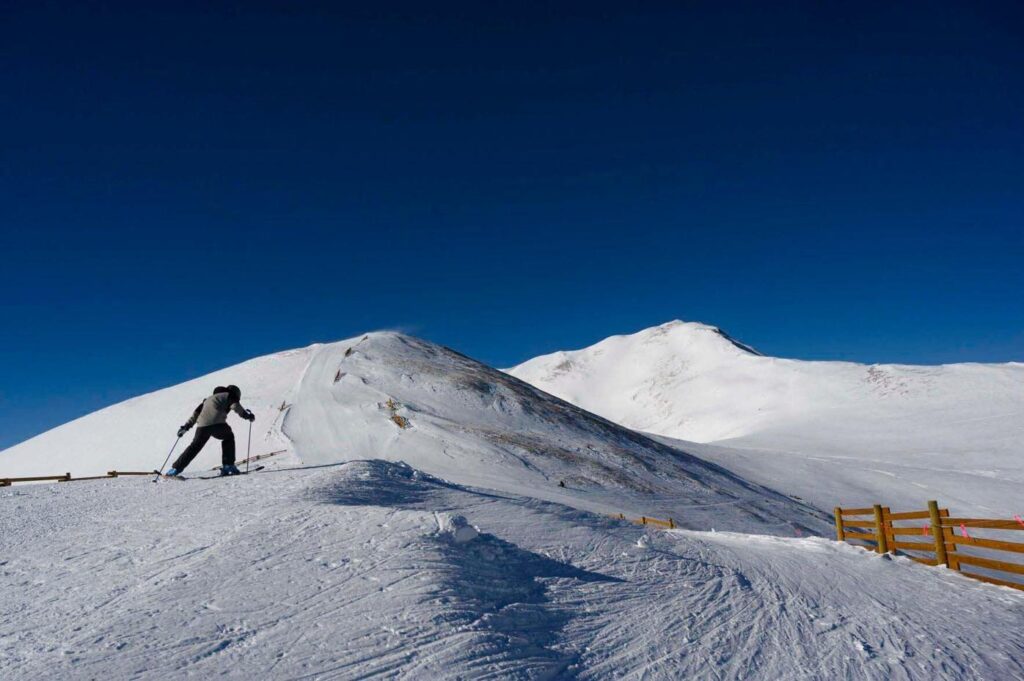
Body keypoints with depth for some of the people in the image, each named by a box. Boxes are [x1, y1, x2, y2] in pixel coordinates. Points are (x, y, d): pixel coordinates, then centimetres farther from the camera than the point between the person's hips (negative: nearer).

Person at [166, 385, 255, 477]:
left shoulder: (209, 399, 36)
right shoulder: (229, 395, 19)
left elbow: (197, 412, 31)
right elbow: (235, 405, -1)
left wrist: (186, 426, 30)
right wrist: (247, 415, 6)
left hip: (202, 424, 5)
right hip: (217, 422, -5)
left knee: (195, 446, 17)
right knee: (228, 438, 21)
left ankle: (175, 469, 13)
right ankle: (228, 466, 12)